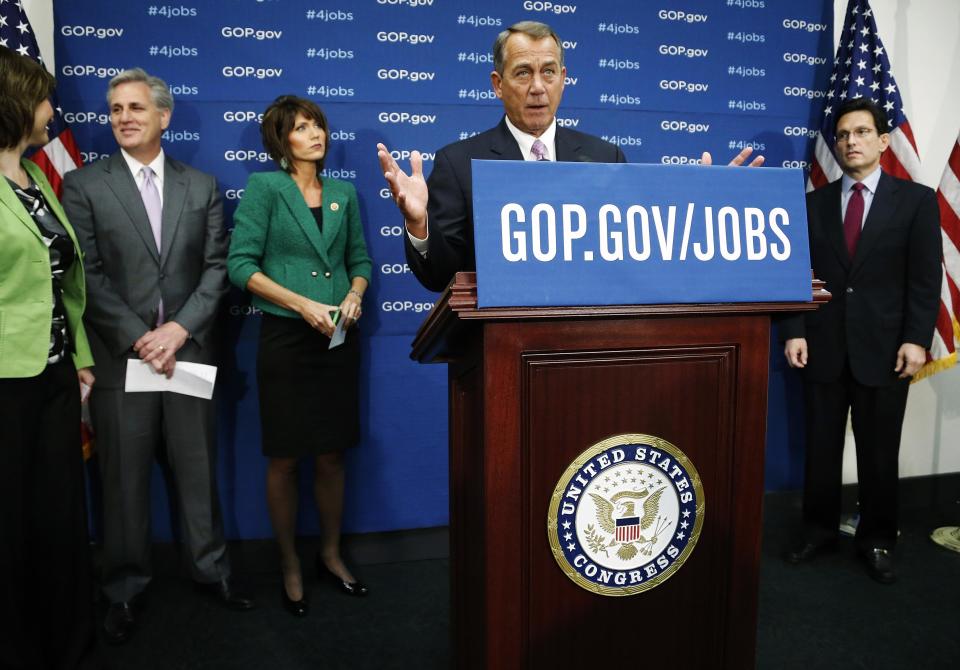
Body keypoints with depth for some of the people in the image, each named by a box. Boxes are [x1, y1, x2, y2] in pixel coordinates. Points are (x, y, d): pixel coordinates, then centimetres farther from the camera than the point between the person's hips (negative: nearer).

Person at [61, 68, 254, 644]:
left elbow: (217, 266, 3)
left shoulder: (202, 185, 9)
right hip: (121, 355, -1)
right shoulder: (84, 185, 3)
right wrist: (138, 338, -12)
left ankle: (211, 568, 27)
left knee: (199, 468, 10)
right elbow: (88, 274, -4)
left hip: (189, 350, 2)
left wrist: (179, 328, -9)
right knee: (125, 477, 8)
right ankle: (126, 587, 24)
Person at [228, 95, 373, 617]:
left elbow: (360, 258, 17)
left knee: (332, 455, 9)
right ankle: (290, 567, 22)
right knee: (284, 459, 5)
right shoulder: (264, 188, -2)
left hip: (338, 338, 4)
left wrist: (354, 295, -4)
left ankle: (331, 554, 28)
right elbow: (241, 264, -8)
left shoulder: (344, 193, 11)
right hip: (286, 338, -3)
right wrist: (301, 303, -17)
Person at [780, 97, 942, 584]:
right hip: (823, 345, 2)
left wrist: (917, 339, -10)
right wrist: (793, 332, -5)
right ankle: (818, 530, 26)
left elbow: (925, 278, -2)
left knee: (879, 452, 9)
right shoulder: (813, 204, 8)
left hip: (884, 347, -1)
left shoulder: (916, 200, 3)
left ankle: (877, 540, 25)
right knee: (820, 448, 10)